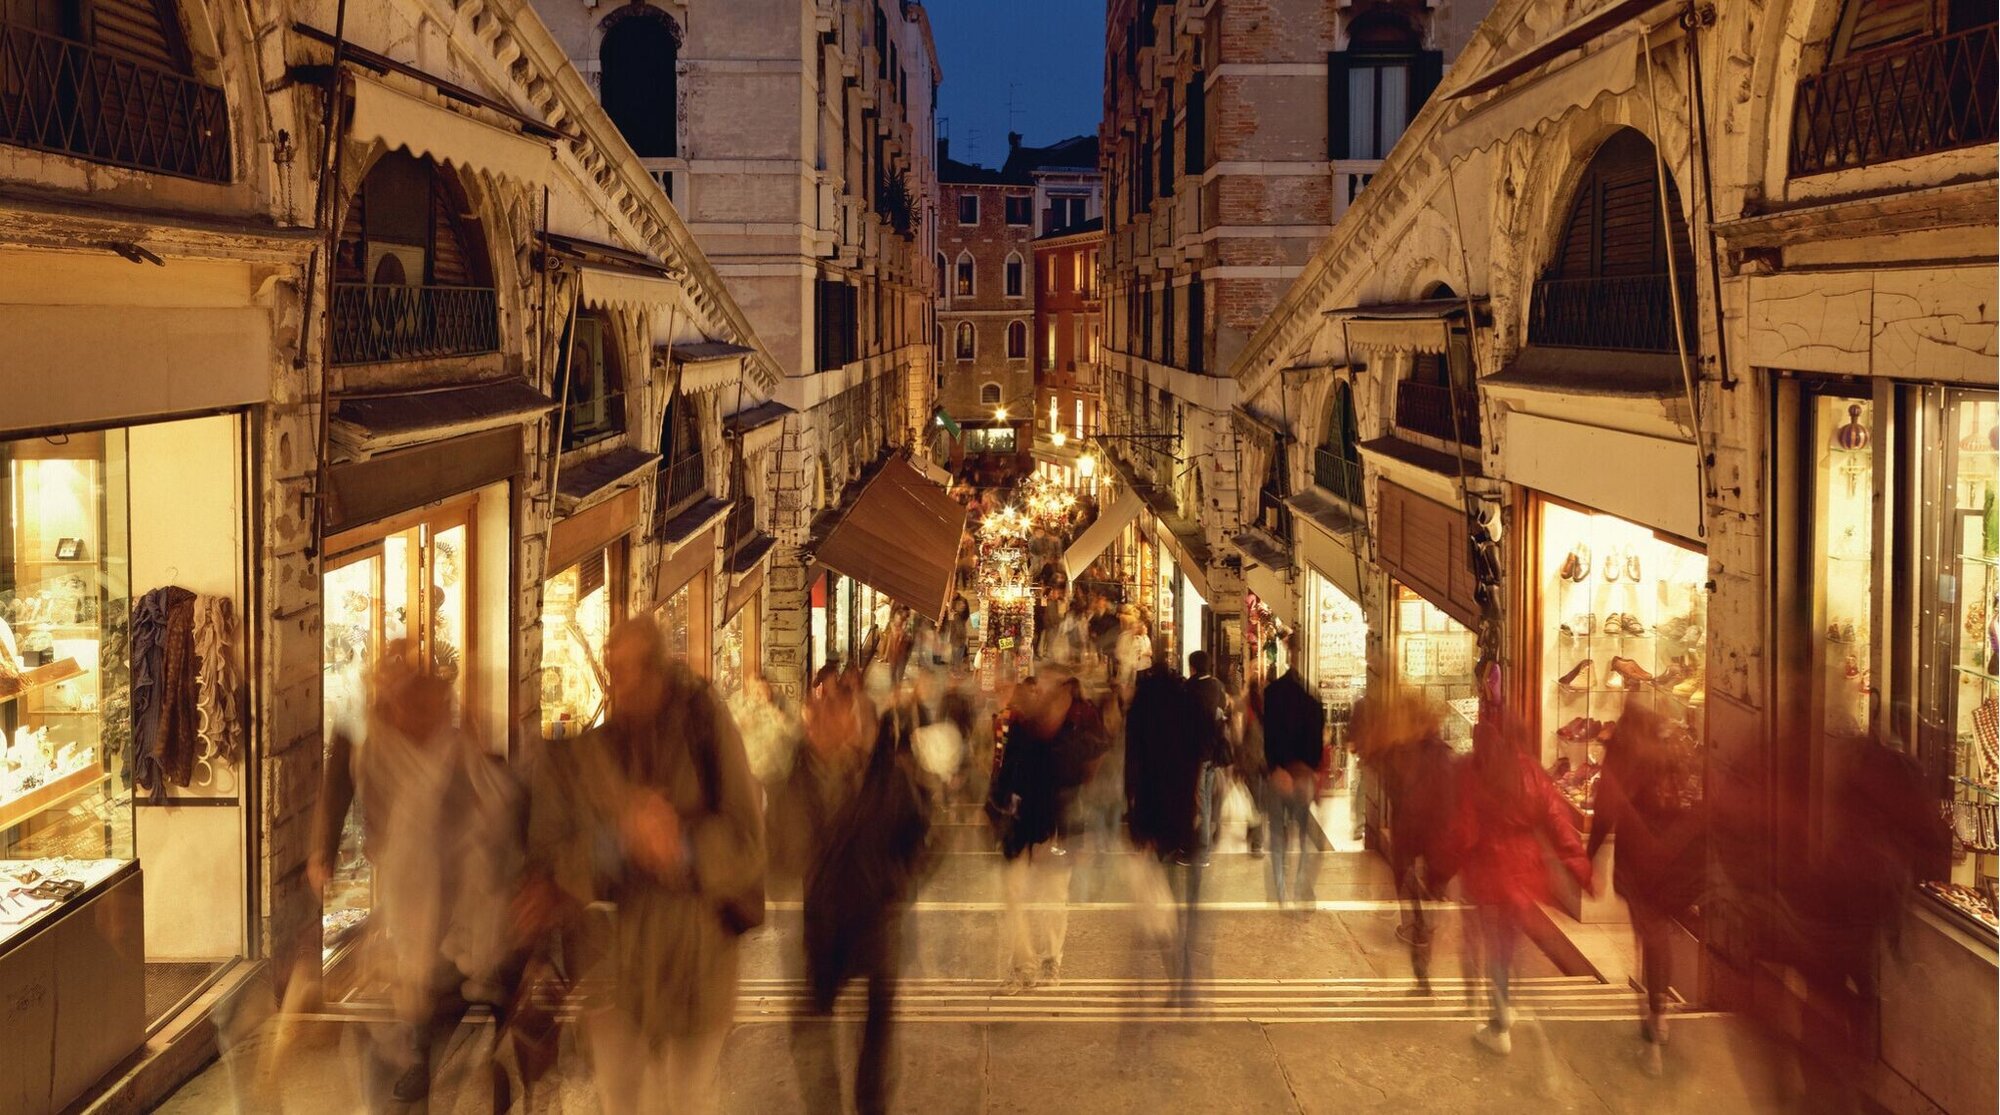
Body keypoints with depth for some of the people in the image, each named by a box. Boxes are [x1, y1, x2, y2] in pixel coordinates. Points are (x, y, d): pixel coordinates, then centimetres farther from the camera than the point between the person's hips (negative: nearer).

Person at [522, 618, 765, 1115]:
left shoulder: (704, 722, -12)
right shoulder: (570, 747, -9)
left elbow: (746, 838, -11)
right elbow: (550, 859, -11)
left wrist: (686, 847, -32)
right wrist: (616, 842, -32)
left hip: (696, 954, -1)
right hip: (610, 956, 1)